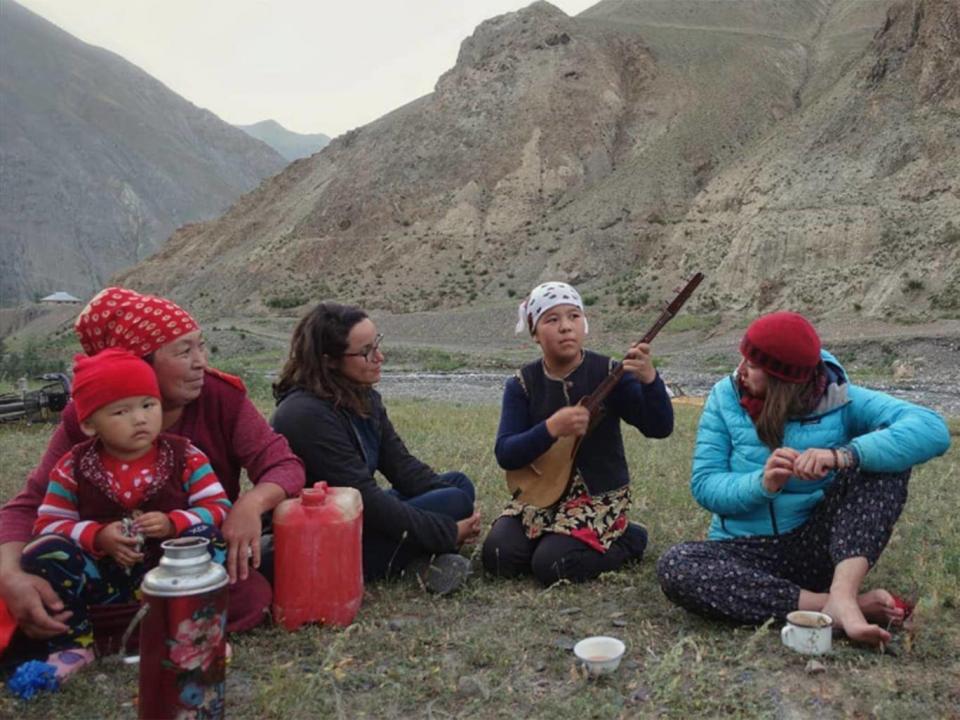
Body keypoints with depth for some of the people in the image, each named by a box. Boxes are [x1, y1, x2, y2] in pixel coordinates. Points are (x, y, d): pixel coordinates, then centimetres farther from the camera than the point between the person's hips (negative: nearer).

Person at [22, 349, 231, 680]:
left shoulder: (185, 456, -5)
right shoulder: (74, 467, -2)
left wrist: (173, 524, -25)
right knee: (42, 551, -20)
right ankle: (73, 643, -7)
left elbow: (219, 507, -7)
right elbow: (47, 524, -1)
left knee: (206, 538, -28)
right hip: (103, 576, 1)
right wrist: (98, 536, -19)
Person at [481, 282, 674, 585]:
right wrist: (551, 428, -30)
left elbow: (660, 428, -17)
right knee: (498, 557, -15)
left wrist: (649, 379, -35)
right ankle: (555, 536, 13)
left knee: (551, 566, -20)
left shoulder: (608, 374, -10)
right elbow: (505, 454, -12)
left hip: (599, 495, -3)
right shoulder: (522, 385, -4)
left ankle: (627, 540, 7)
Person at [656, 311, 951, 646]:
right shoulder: (726, 396, -4)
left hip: (818, 548, -1)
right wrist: (762, 484, -29)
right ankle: (841, 605, -27)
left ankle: (842, 594, -32)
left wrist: (843, 455, -37)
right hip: (748, 550, 1)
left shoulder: (839, 399, -8)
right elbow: (704, 484, -9)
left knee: (882, 457, -19)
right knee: (674, 566, -30)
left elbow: (931, 430, -23)